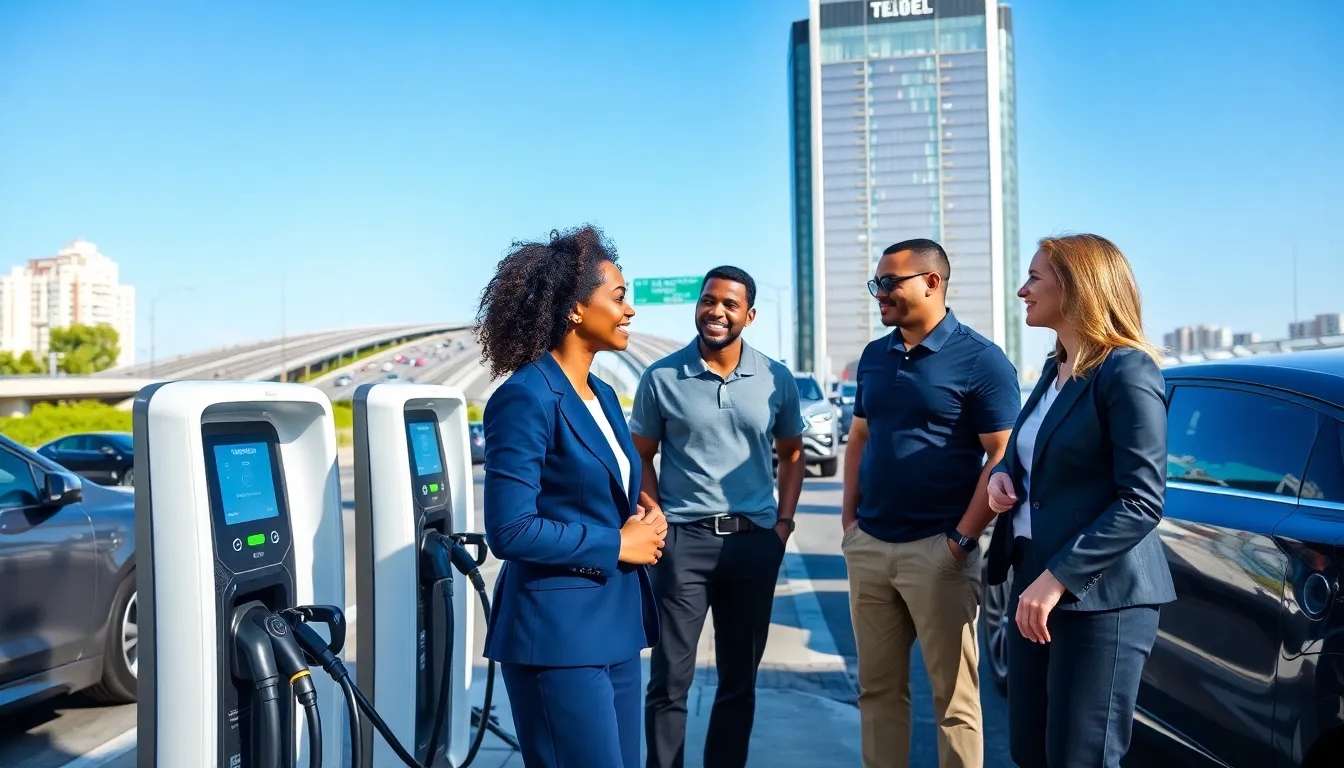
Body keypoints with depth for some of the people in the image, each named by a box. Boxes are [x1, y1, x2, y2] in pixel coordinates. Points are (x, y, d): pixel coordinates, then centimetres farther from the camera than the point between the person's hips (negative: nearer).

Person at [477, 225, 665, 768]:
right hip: (557, 632, -9)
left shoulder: (602, 395, 11)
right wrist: (616, 544, -15)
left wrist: (643, 518, 0)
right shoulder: (526, 398, -17)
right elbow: (510, 531, -22)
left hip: (615, 624, 9)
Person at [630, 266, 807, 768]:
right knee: (670, 679, 0)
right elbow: (640, 457, 4)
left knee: (740, 679, 13)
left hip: (755, 542, 3)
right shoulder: (661, 378, -2)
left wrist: (784, 521, 3)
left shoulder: (776, 380, 4)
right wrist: (657, 521, -7)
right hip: (683, 540, -2)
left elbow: (791, 453, 14)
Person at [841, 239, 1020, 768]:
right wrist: (849, 518, 9)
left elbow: (1004, 459, -11)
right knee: (877, 687, 14)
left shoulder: (981, 361, -8)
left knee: (953, 696, 4)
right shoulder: (874, 356, 11)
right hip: (868, 547, 6)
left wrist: (962, 539, -15)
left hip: (936, 550, -6)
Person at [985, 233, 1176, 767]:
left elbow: (1142, 502, -19)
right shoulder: (1054, 368, 13)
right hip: (1034, 582, 8)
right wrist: (1001, 475, 3)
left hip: (1101, 596, -8)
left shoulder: (1127, 370, -13)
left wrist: (1056, 579, -23)